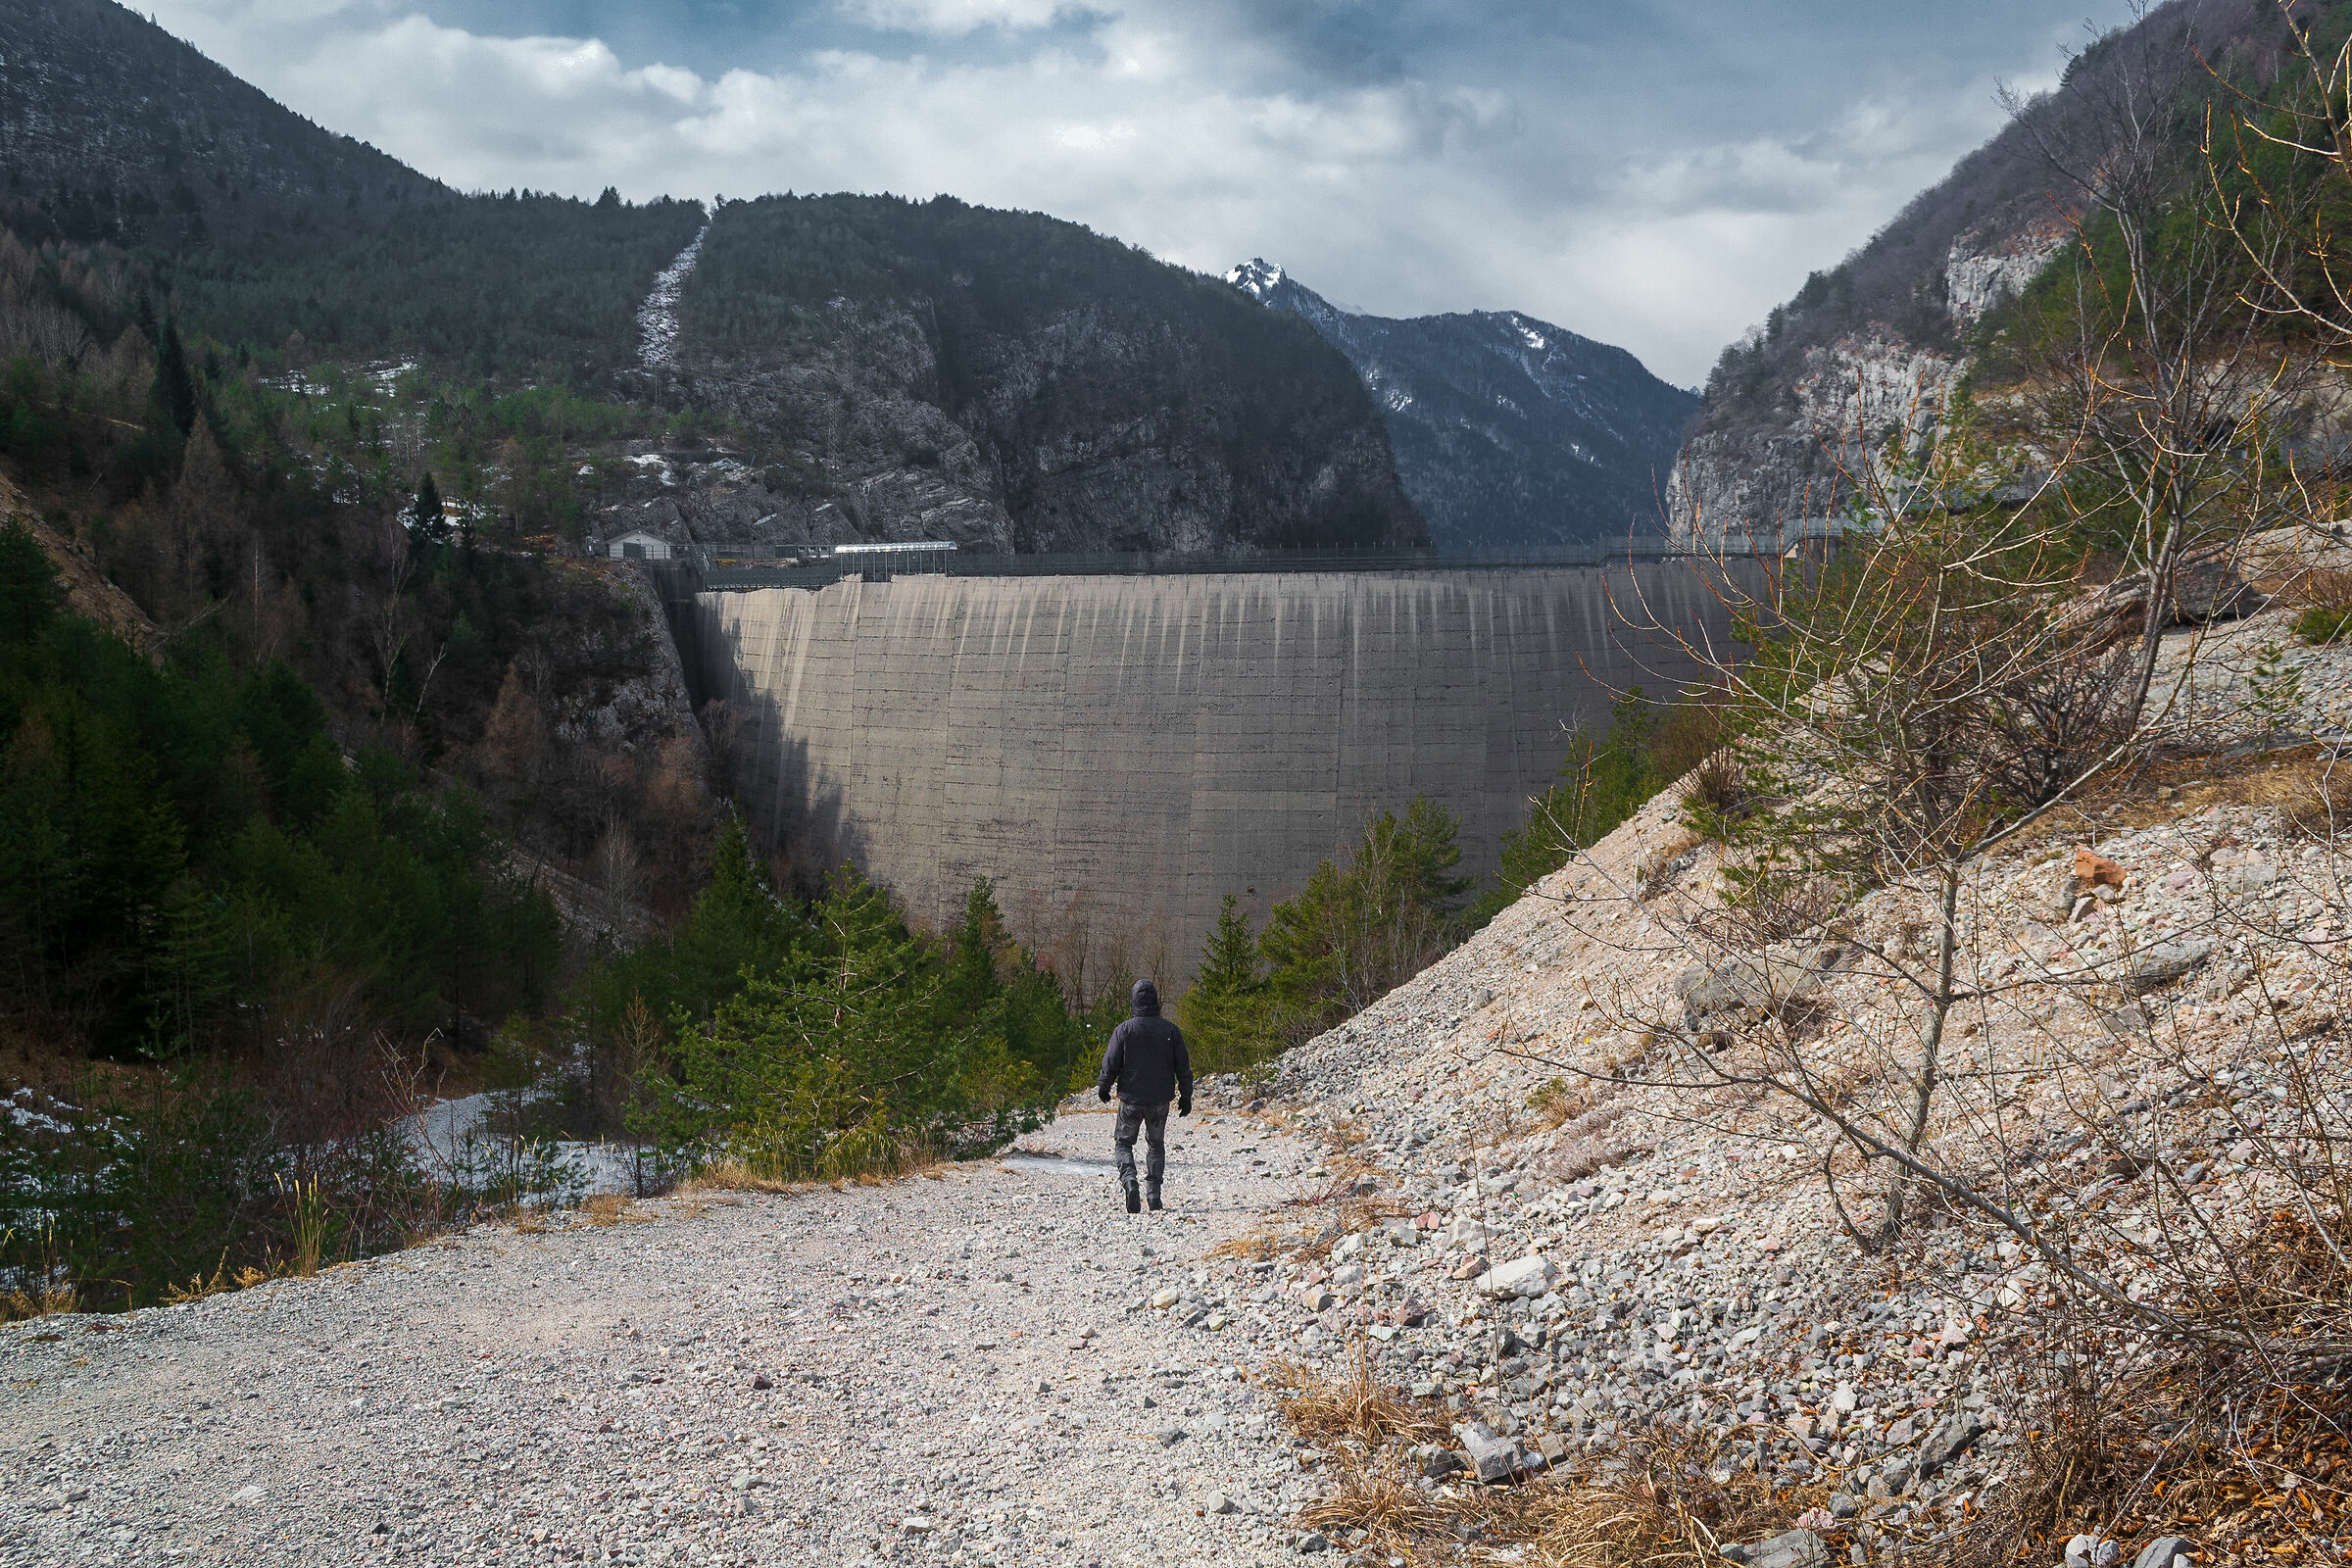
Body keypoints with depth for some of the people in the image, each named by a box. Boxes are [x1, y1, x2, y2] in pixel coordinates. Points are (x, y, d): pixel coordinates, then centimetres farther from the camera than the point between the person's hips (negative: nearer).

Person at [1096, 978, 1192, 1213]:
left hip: (1131, 1098, -2)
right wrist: (1186, 1096, 14)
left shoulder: (1124, 1030, -8)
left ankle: (1129, 1179, -15)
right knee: (1156, 1144, 18)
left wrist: (1103, 1088, 14)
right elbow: (1183, 1066, 3)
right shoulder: (1171, 1031, -2)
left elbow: (1110, 1064, -4)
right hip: (1160, 1100, 2)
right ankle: (1154, 1193, 10)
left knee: (1124, 1143, 12)